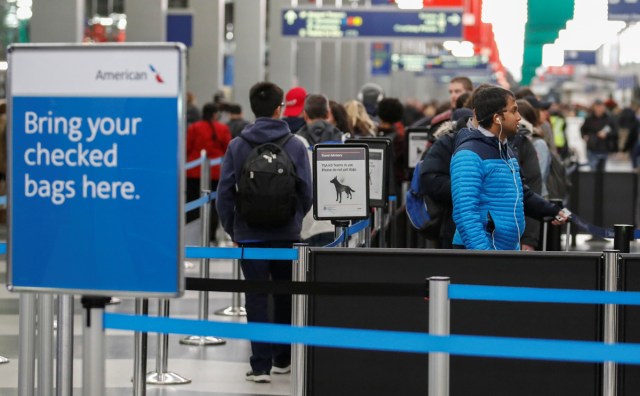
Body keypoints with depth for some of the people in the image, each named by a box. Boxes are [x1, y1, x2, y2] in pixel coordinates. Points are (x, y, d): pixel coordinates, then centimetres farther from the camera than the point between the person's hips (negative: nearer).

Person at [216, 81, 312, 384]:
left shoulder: (237, 146, -4)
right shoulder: (296, 146, -5)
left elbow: (225, 192, -4)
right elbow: (306, 192, -2)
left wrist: (231, 229, 7)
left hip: (250, 234, -1)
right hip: (286, 234, 1)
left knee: (256, 299, 2)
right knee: (285, 297, 16)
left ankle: (261, 365, -3)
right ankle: (282, 359, 26)